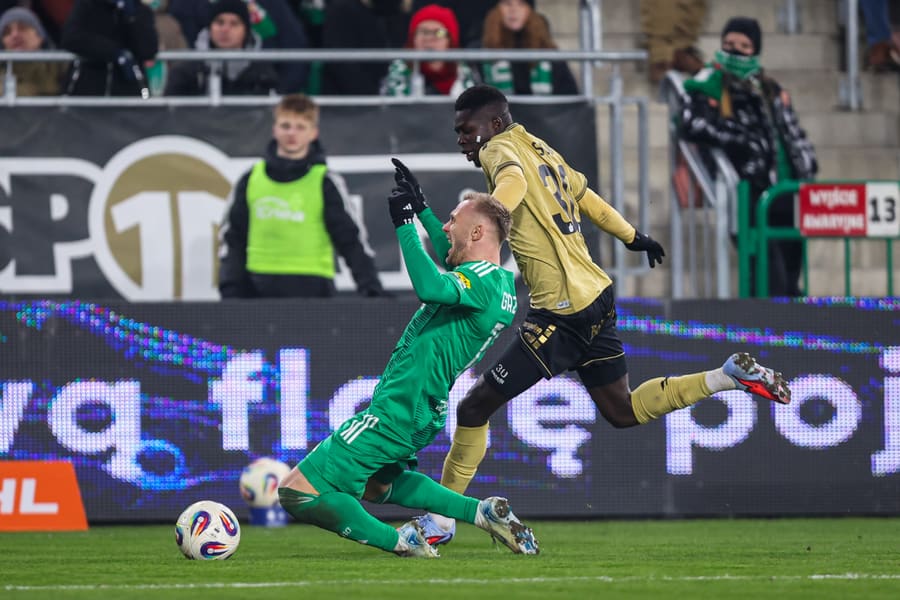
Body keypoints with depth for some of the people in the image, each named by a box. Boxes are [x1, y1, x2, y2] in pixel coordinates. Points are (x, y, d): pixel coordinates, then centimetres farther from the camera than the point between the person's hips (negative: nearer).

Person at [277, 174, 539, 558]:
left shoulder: (482, 281, -20)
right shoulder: (502, 282, 10)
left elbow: (431, 288, -42)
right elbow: (451, 263, 33)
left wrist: (405, 224, -32)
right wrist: (421, 207, 35)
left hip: (394, 410, -10)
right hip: (424, 413, 10)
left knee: (296, 493, -11)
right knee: (374, 483, 37)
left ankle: (399, 541, -7)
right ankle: (483, 513, 21)